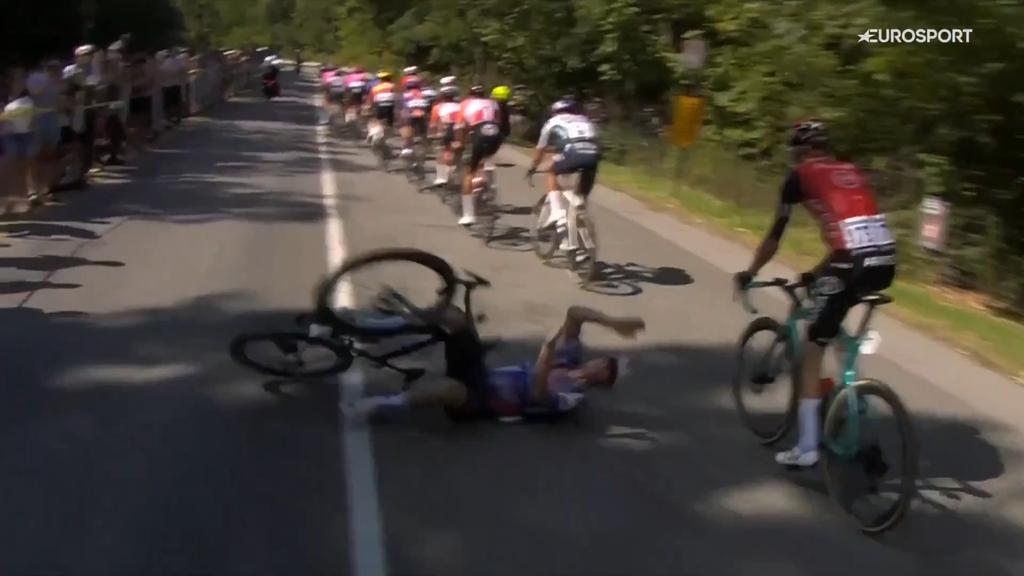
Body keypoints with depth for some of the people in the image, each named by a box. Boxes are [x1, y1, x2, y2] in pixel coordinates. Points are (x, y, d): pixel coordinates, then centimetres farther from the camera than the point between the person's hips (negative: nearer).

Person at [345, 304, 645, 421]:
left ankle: (384, 403, -25)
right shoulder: (571, 358, 10)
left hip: (481, 399, -8)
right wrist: (612, 322, -4)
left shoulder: (571, 397, -13)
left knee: (451, 389, -42)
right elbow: (573, 313, 3)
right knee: (453, 315, -10)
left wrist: (546, 360, -45)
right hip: (483, 373, 8)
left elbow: (538, 394, -34)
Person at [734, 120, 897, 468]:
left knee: (812, 349, 6)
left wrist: (750, 273, 30)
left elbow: (775, 236, 15)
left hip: (854, 264, -6)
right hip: (886, 263, 7)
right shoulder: (852, 173, 27)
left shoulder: (800, 176, 11)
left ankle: (807, 449, 6)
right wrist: (817, 273, 46)